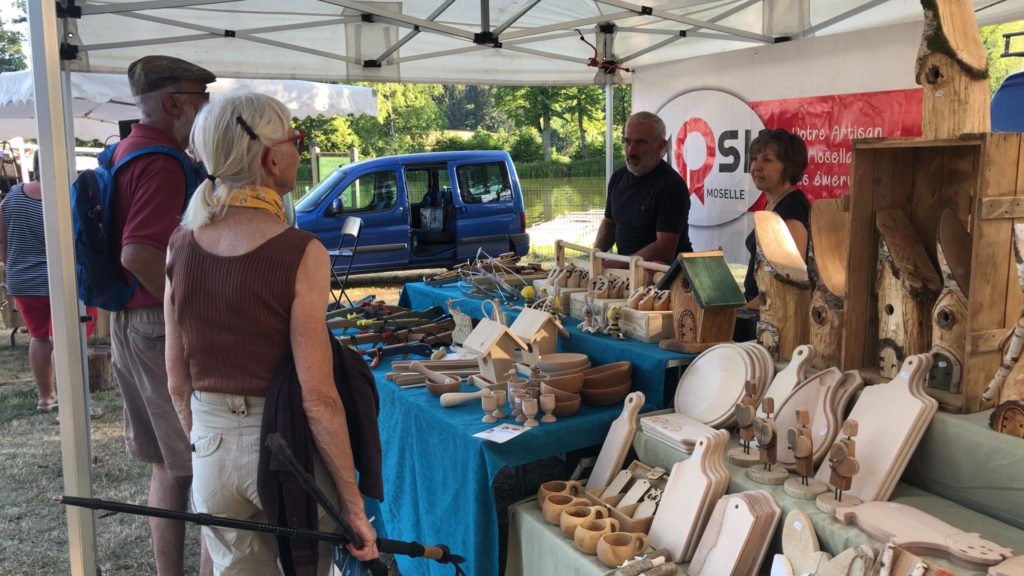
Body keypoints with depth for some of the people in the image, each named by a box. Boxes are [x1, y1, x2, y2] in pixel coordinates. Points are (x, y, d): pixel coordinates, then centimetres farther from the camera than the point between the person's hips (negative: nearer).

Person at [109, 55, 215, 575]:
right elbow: (139, 254, -29)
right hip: (163, 326, -10)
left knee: (169, 464, 17)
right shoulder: (162, 163, -18)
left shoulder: (124, 154, 13)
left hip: (130, 322, 10)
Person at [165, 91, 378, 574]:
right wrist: (353, 503, -11)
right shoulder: (301, 254, -18)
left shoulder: (181, 245, -3)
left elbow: (177, 380, 4)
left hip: (211, 447, 5)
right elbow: (318, 397, -18)